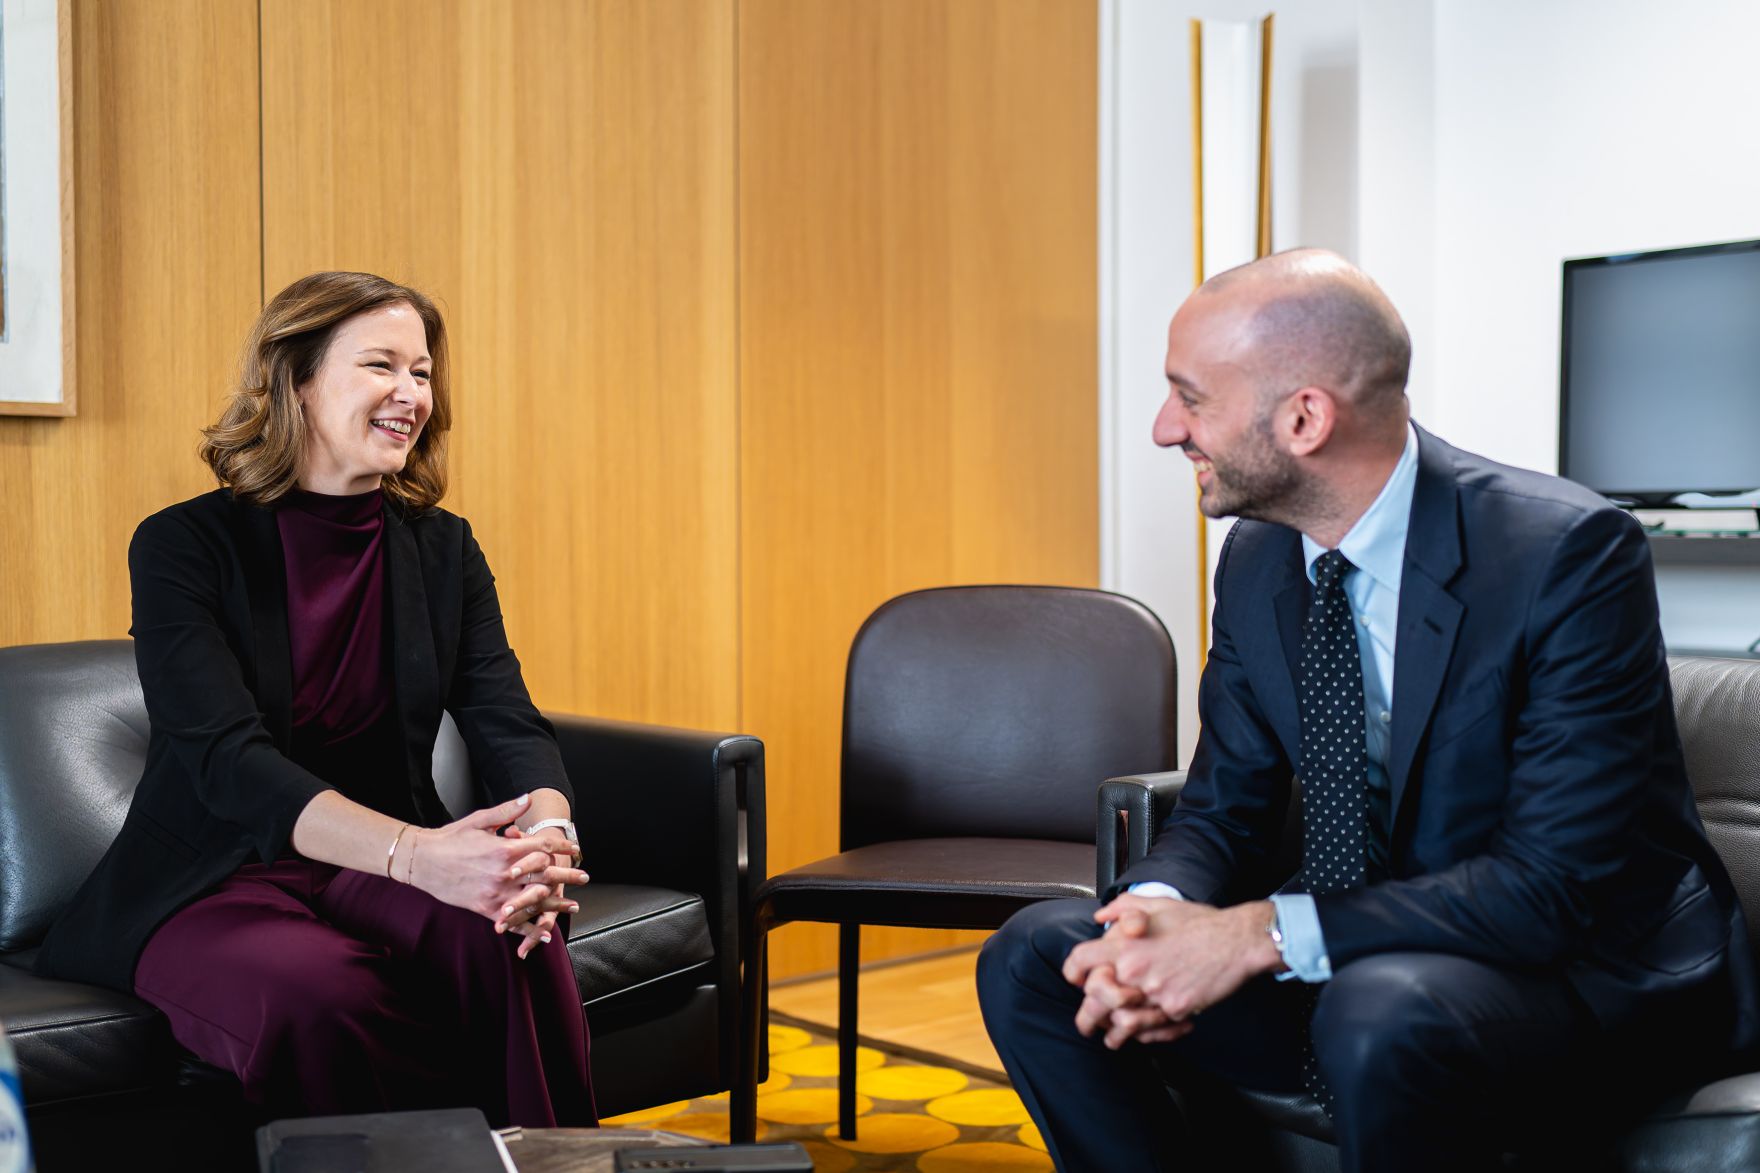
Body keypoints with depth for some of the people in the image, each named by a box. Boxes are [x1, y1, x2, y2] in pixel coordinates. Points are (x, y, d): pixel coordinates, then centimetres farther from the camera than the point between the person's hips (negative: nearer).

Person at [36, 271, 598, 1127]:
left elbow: (506, 720, -5)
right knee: (319, 993, -37)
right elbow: (227, 758, -21)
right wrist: (416, 853, -38)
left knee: (505, 937, -31)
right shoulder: (183, 546, -7)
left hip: (372, 874, 4)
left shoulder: (443, 550, 7)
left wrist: (548, 835, -30)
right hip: (212, 882, -3)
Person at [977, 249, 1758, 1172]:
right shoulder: (1256, 560, 0)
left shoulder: (1567, 553, -20)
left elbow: (1557, 884, -24)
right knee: (1034, 955, -8)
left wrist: (1261, 933, -29)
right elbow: (1222, 812, 5)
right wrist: (1157, 913, -20)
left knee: (1384, 1013, -38)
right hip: (1349, 967, 6)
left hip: (1593, 969, -5)